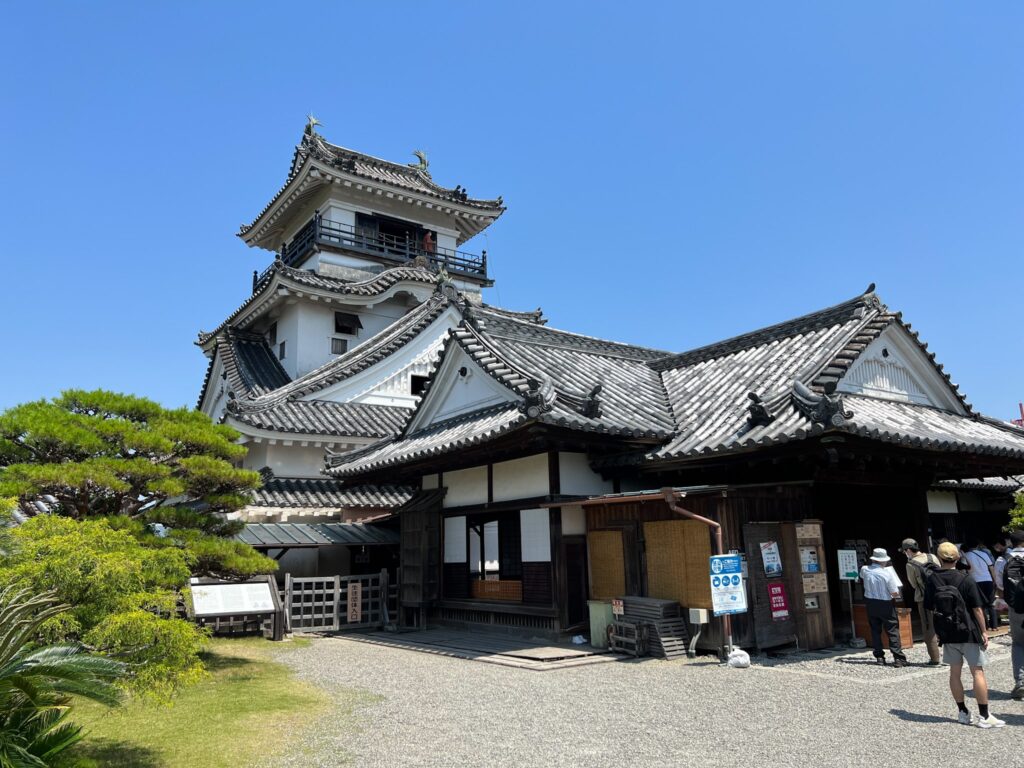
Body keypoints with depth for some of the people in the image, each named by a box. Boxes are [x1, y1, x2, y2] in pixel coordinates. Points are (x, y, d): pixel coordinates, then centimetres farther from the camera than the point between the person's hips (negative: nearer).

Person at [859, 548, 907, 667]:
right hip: (886, 605, -3)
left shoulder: (865, 570, -7)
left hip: (871, 604, 4)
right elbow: (895, 593, -16)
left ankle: (879, 656, 15)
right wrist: (896, 596, 7)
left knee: (875, 630, 12)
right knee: (893, 631, 2)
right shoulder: (888, 572, -18)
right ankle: (898, 658, -3)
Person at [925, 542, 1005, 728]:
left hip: (947, 633, 3)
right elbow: (977, 609, -11)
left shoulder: (932, 580, -1)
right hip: (968, 632, -3)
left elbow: (931, 609, 5)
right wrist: (983, 632, -1)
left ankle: (963, 712, 18)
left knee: (955, 672, 11)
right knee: (978, 672, 2)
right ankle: (984, 716, 3)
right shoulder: (966, 580, -11)